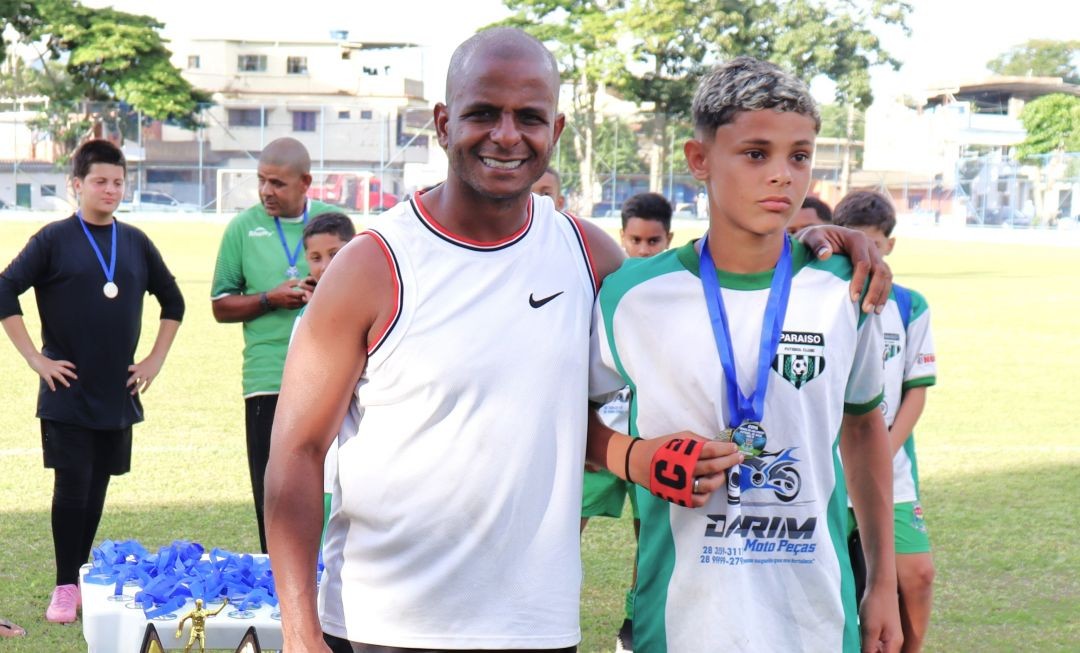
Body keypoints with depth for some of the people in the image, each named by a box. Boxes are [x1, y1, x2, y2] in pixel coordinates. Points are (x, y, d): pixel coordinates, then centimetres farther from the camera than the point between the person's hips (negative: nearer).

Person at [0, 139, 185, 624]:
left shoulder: (135, 243, 8)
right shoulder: (54, 239, -4)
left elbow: (172, 301, 19)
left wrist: (155, 360, 10)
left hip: (119, 394, 4)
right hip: (68, 393, -4)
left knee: (97, 488, 10)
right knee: (72, 486, -4)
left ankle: (82, 577, 21)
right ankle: (65, 586, 5)